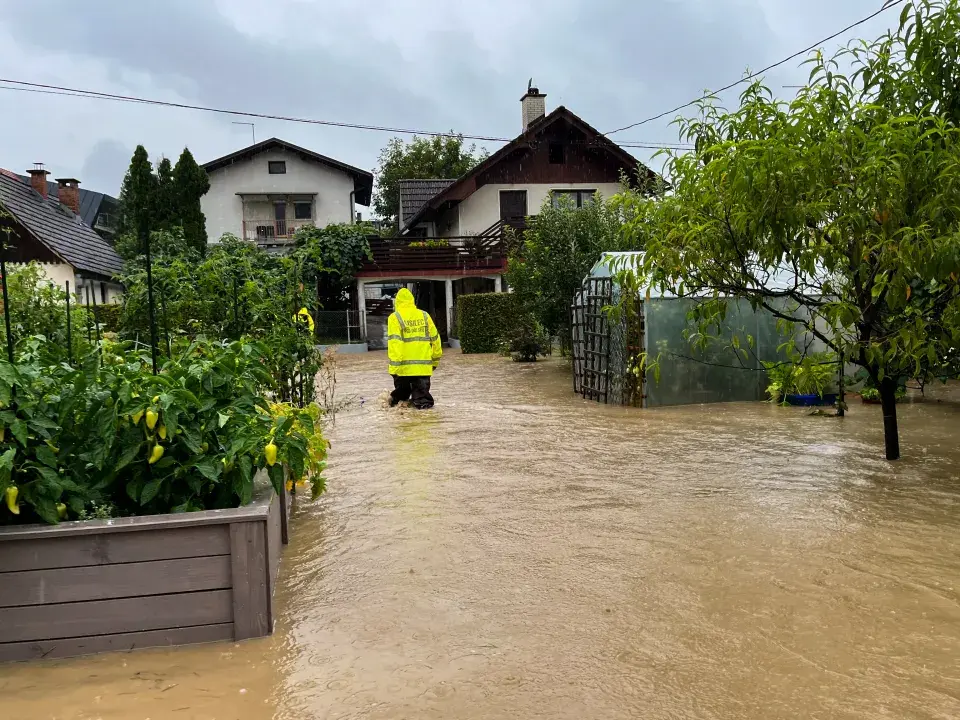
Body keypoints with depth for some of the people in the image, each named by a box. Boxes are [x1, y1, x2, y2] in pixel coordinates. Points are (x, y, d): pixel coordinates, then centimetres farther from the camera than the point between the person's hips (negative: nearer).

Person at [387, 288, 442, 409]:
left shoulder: (395, 318, -3)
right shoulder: (425, 316, 7)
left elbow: (394, 342, -13)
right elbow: (435, 338, 11)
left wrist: (394, 365, -15)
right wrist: (435, 360, 21)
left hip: (404, 365, -2)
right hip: (423, 365, 2)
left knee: (401, 392, 15)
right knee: (422, 391, 6)